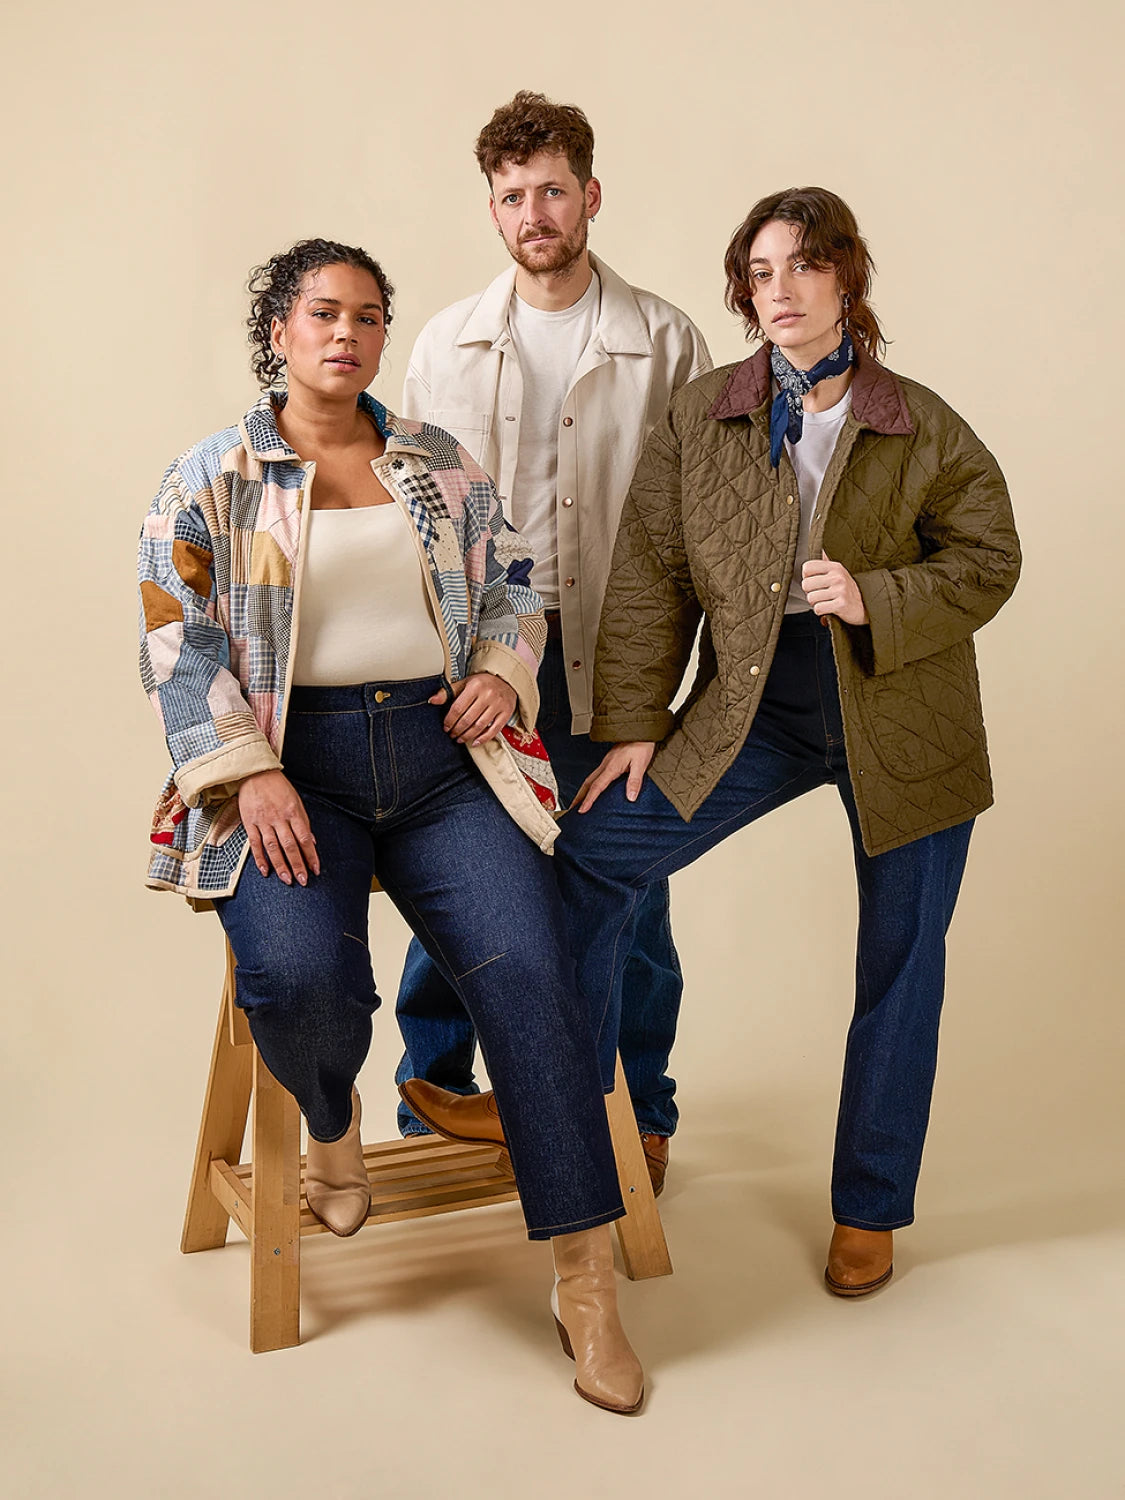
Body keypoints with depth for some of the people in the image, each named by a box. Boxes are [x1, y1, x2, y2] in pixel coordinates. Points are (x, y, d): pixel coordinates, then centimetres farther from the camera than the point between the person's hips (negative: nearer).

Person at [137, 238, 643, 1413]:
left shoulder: (442, 466, 16)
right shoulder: (207, 483, 7)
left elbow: (514, 585, 23)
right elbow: (178, 647, 0)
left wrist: (500, 670, 1)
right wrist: (251, 776, -13)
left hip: (442, 757, 2)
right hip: (292, 768, -2)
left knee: (529, 966, -19)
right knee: (299, 973, -29)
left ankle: (585, 1282, -12)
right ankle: (331, 1123, 11)